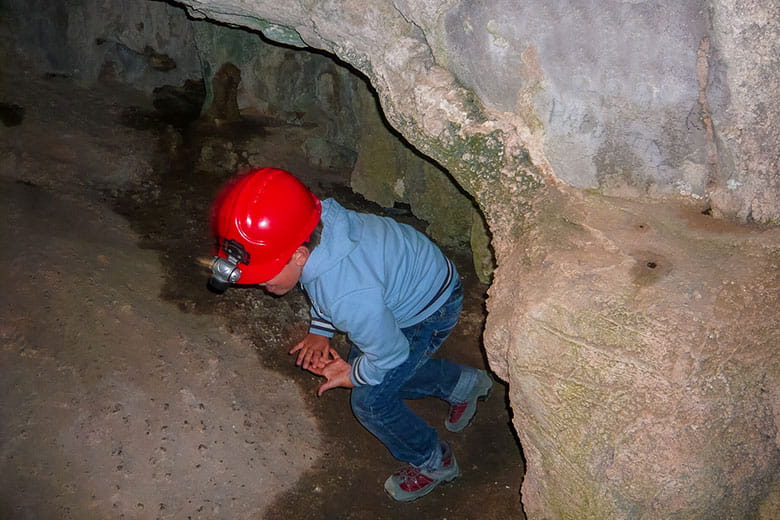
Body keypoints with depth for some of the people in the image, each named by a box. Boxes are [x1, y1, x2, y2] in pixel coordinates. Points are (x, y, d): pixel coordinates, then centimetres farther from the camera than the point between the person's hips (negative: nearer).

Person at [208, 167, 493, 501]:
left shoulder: (350, 299, -45)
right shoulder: (312, 227, -22)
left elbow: (390, 353, -24)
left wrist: (353, 376, -6)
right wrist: (320, 331, -1)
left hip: (431, 310, -8)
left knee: (370, 399, -6)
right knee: (362, 365, 21)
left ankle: (433, 463, 21)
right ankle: (462, 383, 39)